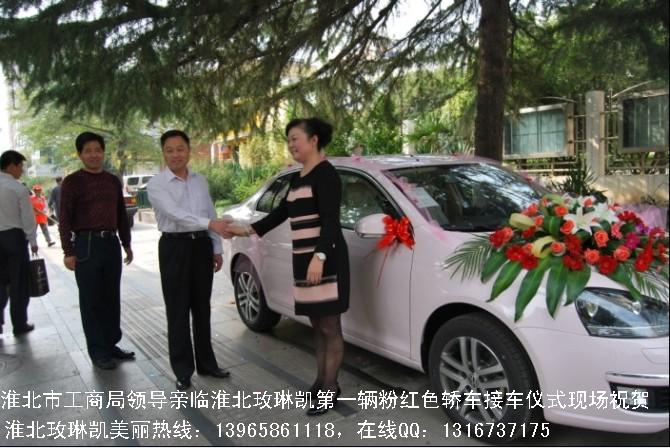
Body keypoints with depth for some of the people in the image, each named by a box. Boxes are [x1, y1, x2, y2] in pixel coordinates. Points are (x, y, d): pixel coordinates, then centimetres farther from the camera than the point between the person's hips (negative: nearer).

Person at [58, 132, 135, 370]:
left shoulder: (113, 181, 12)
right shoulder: (72, 182, -4)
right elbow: (65, 219, -6)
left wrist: (126, 243, 17)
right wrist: (68, 251, -12)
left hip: (111, 243, 5)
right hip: (86, 244, -5)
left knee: (111, 297, 11)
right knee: (91, 300, 2)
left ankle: (111, 344, 23)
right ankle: (97, 350, 11)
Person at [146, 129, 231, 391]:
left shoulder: (200, 181, 10)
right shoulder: (156, 185, -8)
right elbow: (175, 214, -23)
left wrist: (217, 248, 10)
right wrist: (210, 223, -36)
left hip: (202, 245, 5)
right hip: (175, 247, -5)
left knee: (202, 308, 14)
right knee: (178, 311, 2)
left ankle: (206, 362, 28)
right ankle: (183, 372, 14)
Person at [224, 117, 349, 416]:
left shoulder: (325, 173, -10)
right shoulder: (298, 177, 17)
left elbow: (331, 221, -19)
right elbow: (281, 213, 24)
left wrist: (320, 257, -29)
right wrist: (247, 230, 20)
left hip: (325, 260, -9)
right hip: (303, 259, 9)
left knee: (330, 327, -1)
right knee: (318, 325, 14)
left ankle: (330, 388, 8)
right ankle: (321, 382, 25)